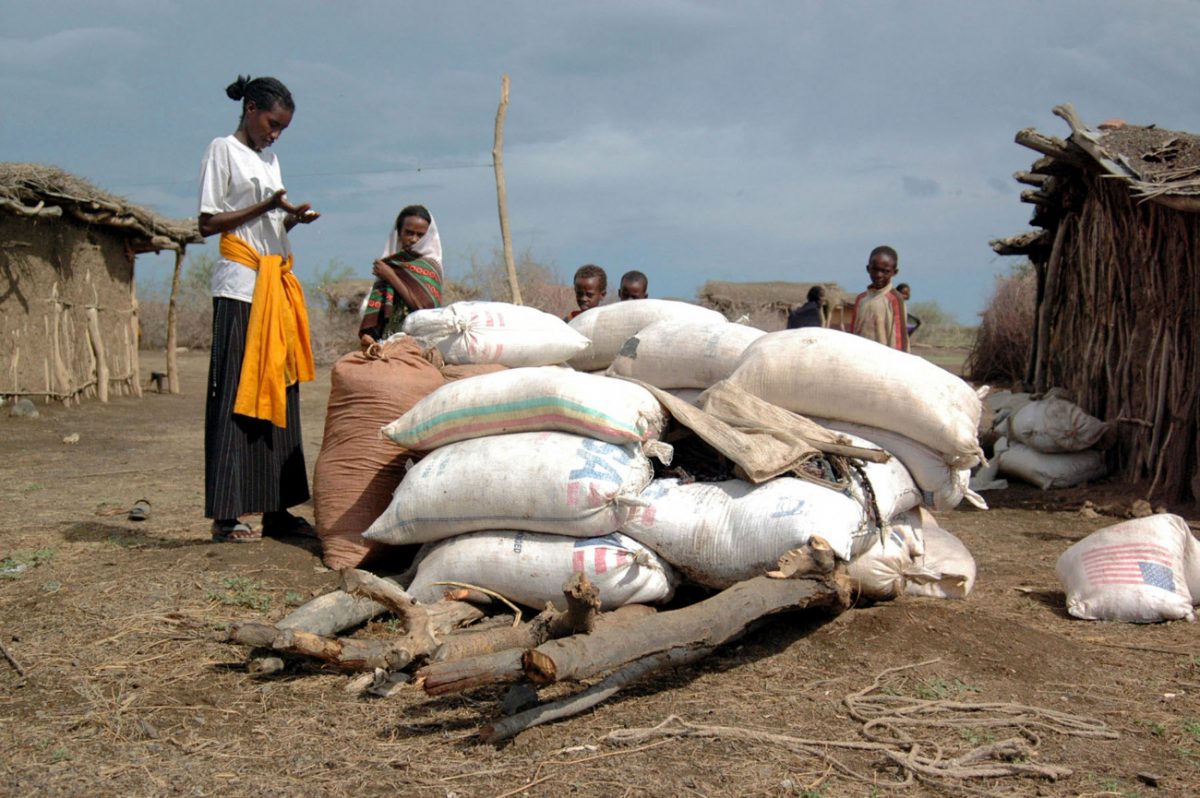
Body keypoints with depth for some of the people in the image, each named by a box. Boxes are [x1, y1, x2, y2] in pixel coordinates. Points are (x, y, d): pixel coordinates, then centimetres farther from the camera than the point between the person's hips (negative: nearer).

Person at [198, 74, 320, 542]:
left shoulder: (270, 159, 23)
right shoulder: (223, 150, 1)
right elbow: (208, 224, -6)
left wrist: (293, 218, 3)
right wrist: (264, 208, -14)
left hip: (278, 284, 8)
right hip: (241, 285, -8)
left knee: (280, 392, 5)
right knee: (236, 394, -10)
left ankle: (276, 508, 8)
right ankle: (226, 515, -9)